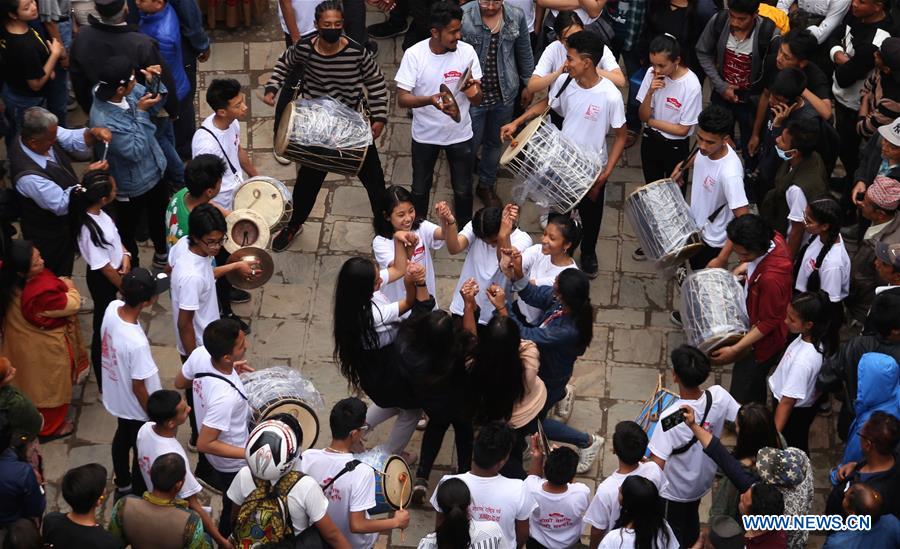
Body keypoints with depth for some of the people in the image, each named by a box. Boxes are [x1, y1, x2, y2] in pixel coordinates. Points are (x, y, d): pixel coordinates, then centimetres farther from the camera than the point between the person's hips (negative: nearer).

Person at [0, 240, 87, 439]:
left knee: (31, 383, 31)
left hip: (24, 342, 8)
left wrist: (59, 284, -3)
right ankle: (50, 427, 42)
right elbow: (72, 305, -23)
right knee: (50, 386, 20)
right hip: (45, 349, -7)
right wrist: (70, 288, -5)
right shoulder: (42, 293, -42)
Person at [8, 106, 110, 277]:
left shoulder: (43, 135, -21)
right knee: (57, 277, 19)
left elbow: (75, 138, -7)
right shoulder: (28, 175, -42)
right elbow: (62, 204, -31)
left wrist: (94, 133, -28)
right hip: (49, 236, -7)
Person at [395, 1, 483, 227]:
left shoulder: (467, 51, -15)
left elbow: (478, 100, -11)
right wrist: (430, 100, -39)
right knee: (420, 189, 18)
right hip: (425, 135, -1)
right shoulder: (414, 54, -20)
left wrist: (473, 92, -36)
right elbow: (402, 99, -20)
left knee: (463, 190, 15)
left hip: (460, 134, 1)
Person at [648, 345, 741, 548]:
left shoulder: (670, 417, -39)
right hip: (703, 480, 5)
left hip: (674, 489, -5)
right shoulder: (719, 396, -25)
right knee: (691, 519, 33)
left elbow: (657, 466, -36)